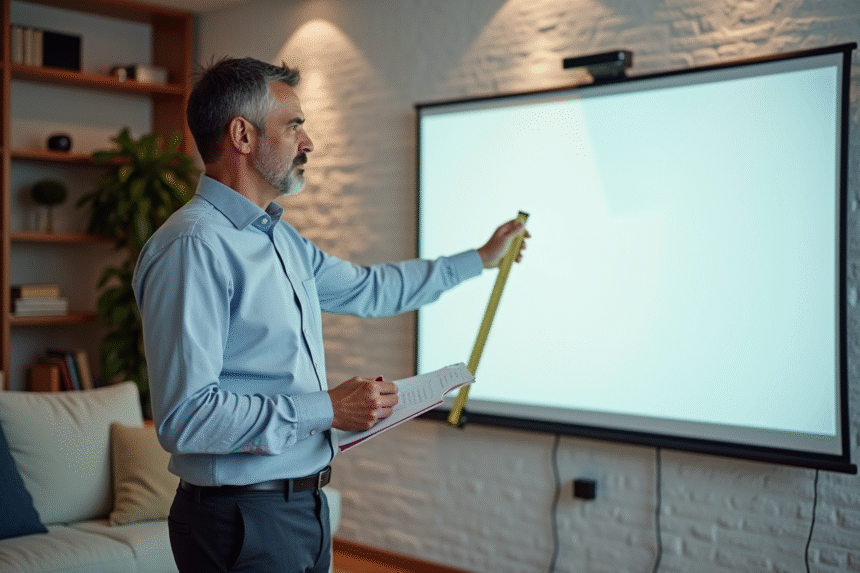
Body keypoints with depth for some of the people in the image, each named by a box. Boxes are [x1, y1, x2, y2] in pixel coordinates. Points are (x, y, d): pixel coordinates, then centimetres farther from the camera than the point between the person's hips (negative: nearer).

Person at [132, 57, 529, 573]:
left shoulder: (282, 238, 11)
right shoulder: (193, 247, -21)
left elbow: (370, 289, 26)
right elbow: (184, 418, -26)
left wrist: (481, 258, 31)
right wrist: (327, 410, -22)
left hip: (303, 506, 9)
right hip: (242, 523, -9)